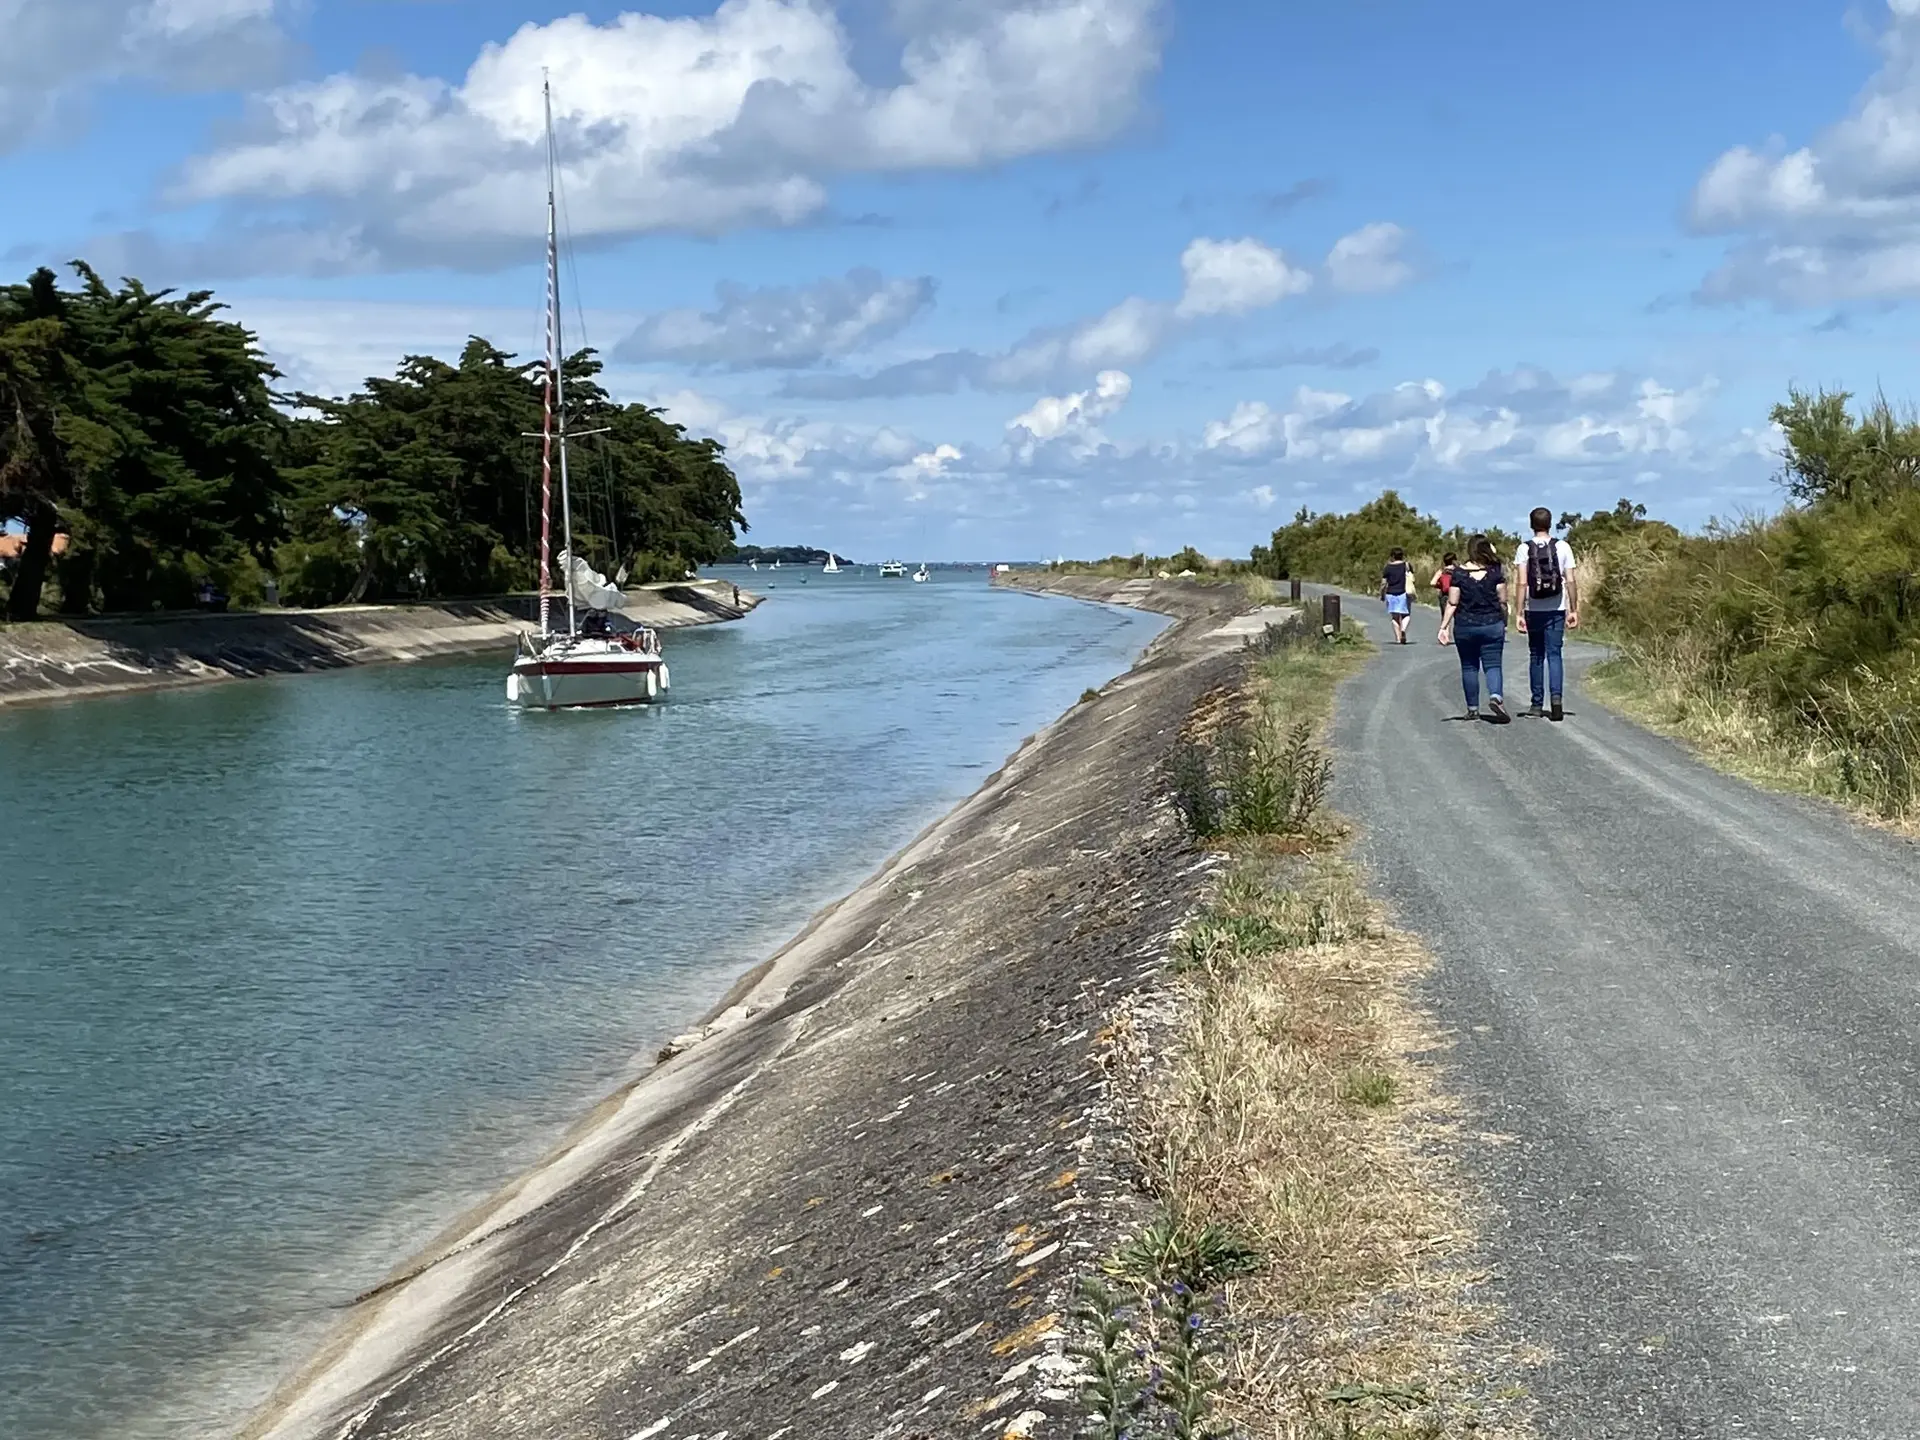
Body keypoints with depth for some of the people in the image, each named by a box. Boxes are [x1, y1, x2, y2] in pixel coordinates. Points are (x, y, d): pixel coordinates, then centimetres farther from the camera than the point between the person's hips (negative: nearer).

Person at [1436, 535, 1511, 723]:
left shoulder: (1458, 573, -5)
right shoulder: (1495, 572, -3)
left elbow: (1452, 603, -6)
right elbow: (1503, 601, 0)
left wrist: (1444, 627, -3)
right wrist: (1504, 623, 12)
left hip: (1464, 627, 0)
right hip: (1492, 625, 0)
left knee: (1469, 667, 10)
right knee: (1492, 665, 1)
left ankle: (1473, 709, 12)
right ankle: (1495, 696, -25)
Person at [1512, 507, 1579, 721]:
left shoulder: (1524, 549, -3)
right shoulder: (1563, 547, 0)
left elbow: (1521, 583, -9)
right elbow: (1571, 581, -2)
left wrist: (1519, 613, -8)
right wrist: (1574, 610, 4)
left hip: (1533, 610, 0)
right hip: (1556, 610, 0)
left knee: (1536, 656, 10)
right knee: (1554, 654, 1)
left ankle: (1537, 704, 14)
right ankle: (1556, 698, -18)